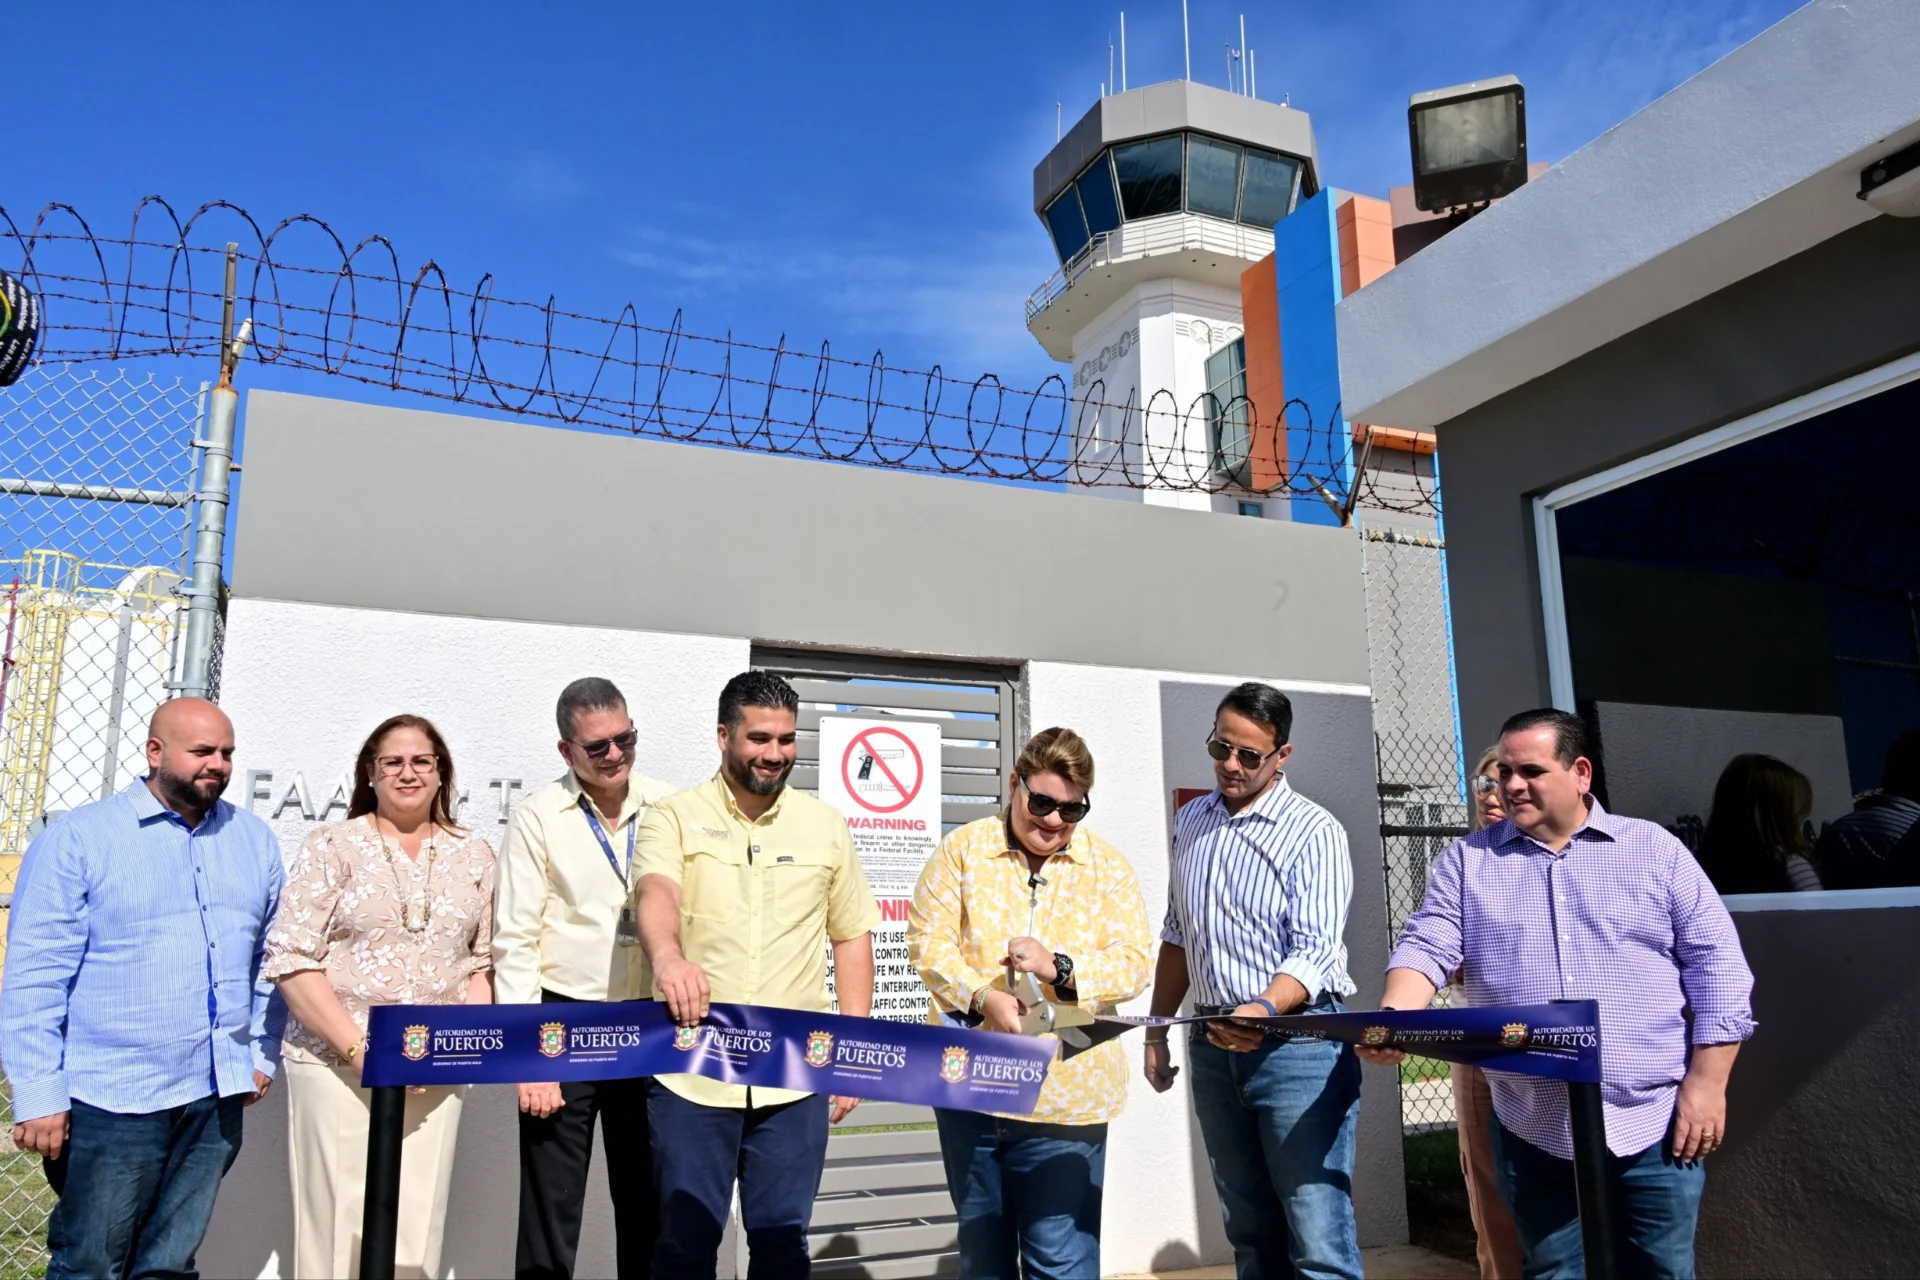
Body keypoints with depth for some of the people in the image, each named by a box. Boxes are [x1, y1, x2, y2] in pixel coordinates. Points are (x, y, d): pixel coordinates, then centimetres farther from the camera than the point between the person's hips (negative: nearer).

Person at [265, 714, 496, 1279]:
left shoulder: (473, 856, 10)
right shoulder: (334, 845, 1)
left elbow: (483, 963, 10)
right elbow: (291, 959, -5)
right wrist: (361, 1050, -12)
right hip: (337, 1065, -2)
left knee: (415, 1232, 1)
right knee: (339, 1227, 0)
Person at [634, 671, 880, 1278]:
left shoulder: (826, 826, 7)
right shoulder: (674, 817, -2)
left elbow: (852, 936, 11)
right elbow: (657, 893, -21)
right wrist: (668, 957, -43)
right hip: (691, 1073, -2)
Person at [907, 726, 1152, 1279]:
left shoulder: (1107, 866, 4)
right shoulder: (963, 849, 2)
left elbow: (1133, 964, -1)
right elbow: (927, 939, -3)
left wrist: (1059, 968, -17)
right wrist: (981, 995, -19)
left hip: (1065, 1093, -1)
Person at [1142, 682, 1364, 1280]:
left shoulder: (1313, 832, -9)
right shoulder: (1191, 821, 11)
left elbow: (1315, 951, -17)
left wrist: (1262, 1010, -35)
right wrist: (1157, 1031, 16)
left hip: (1296, 1042, -6)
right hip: (1214, 1045, 6)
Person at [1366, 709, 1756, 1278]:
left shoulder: (1656, 851, 4)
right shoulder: (1467, 862, 6)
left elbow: (1715, 964, 1)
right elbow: (1427, 947, -4)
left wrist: (1707, 1083, -6)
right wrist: (1395, 1018, -24)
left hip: (1653, 1125, 0)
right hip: (1534, 1131, 1)